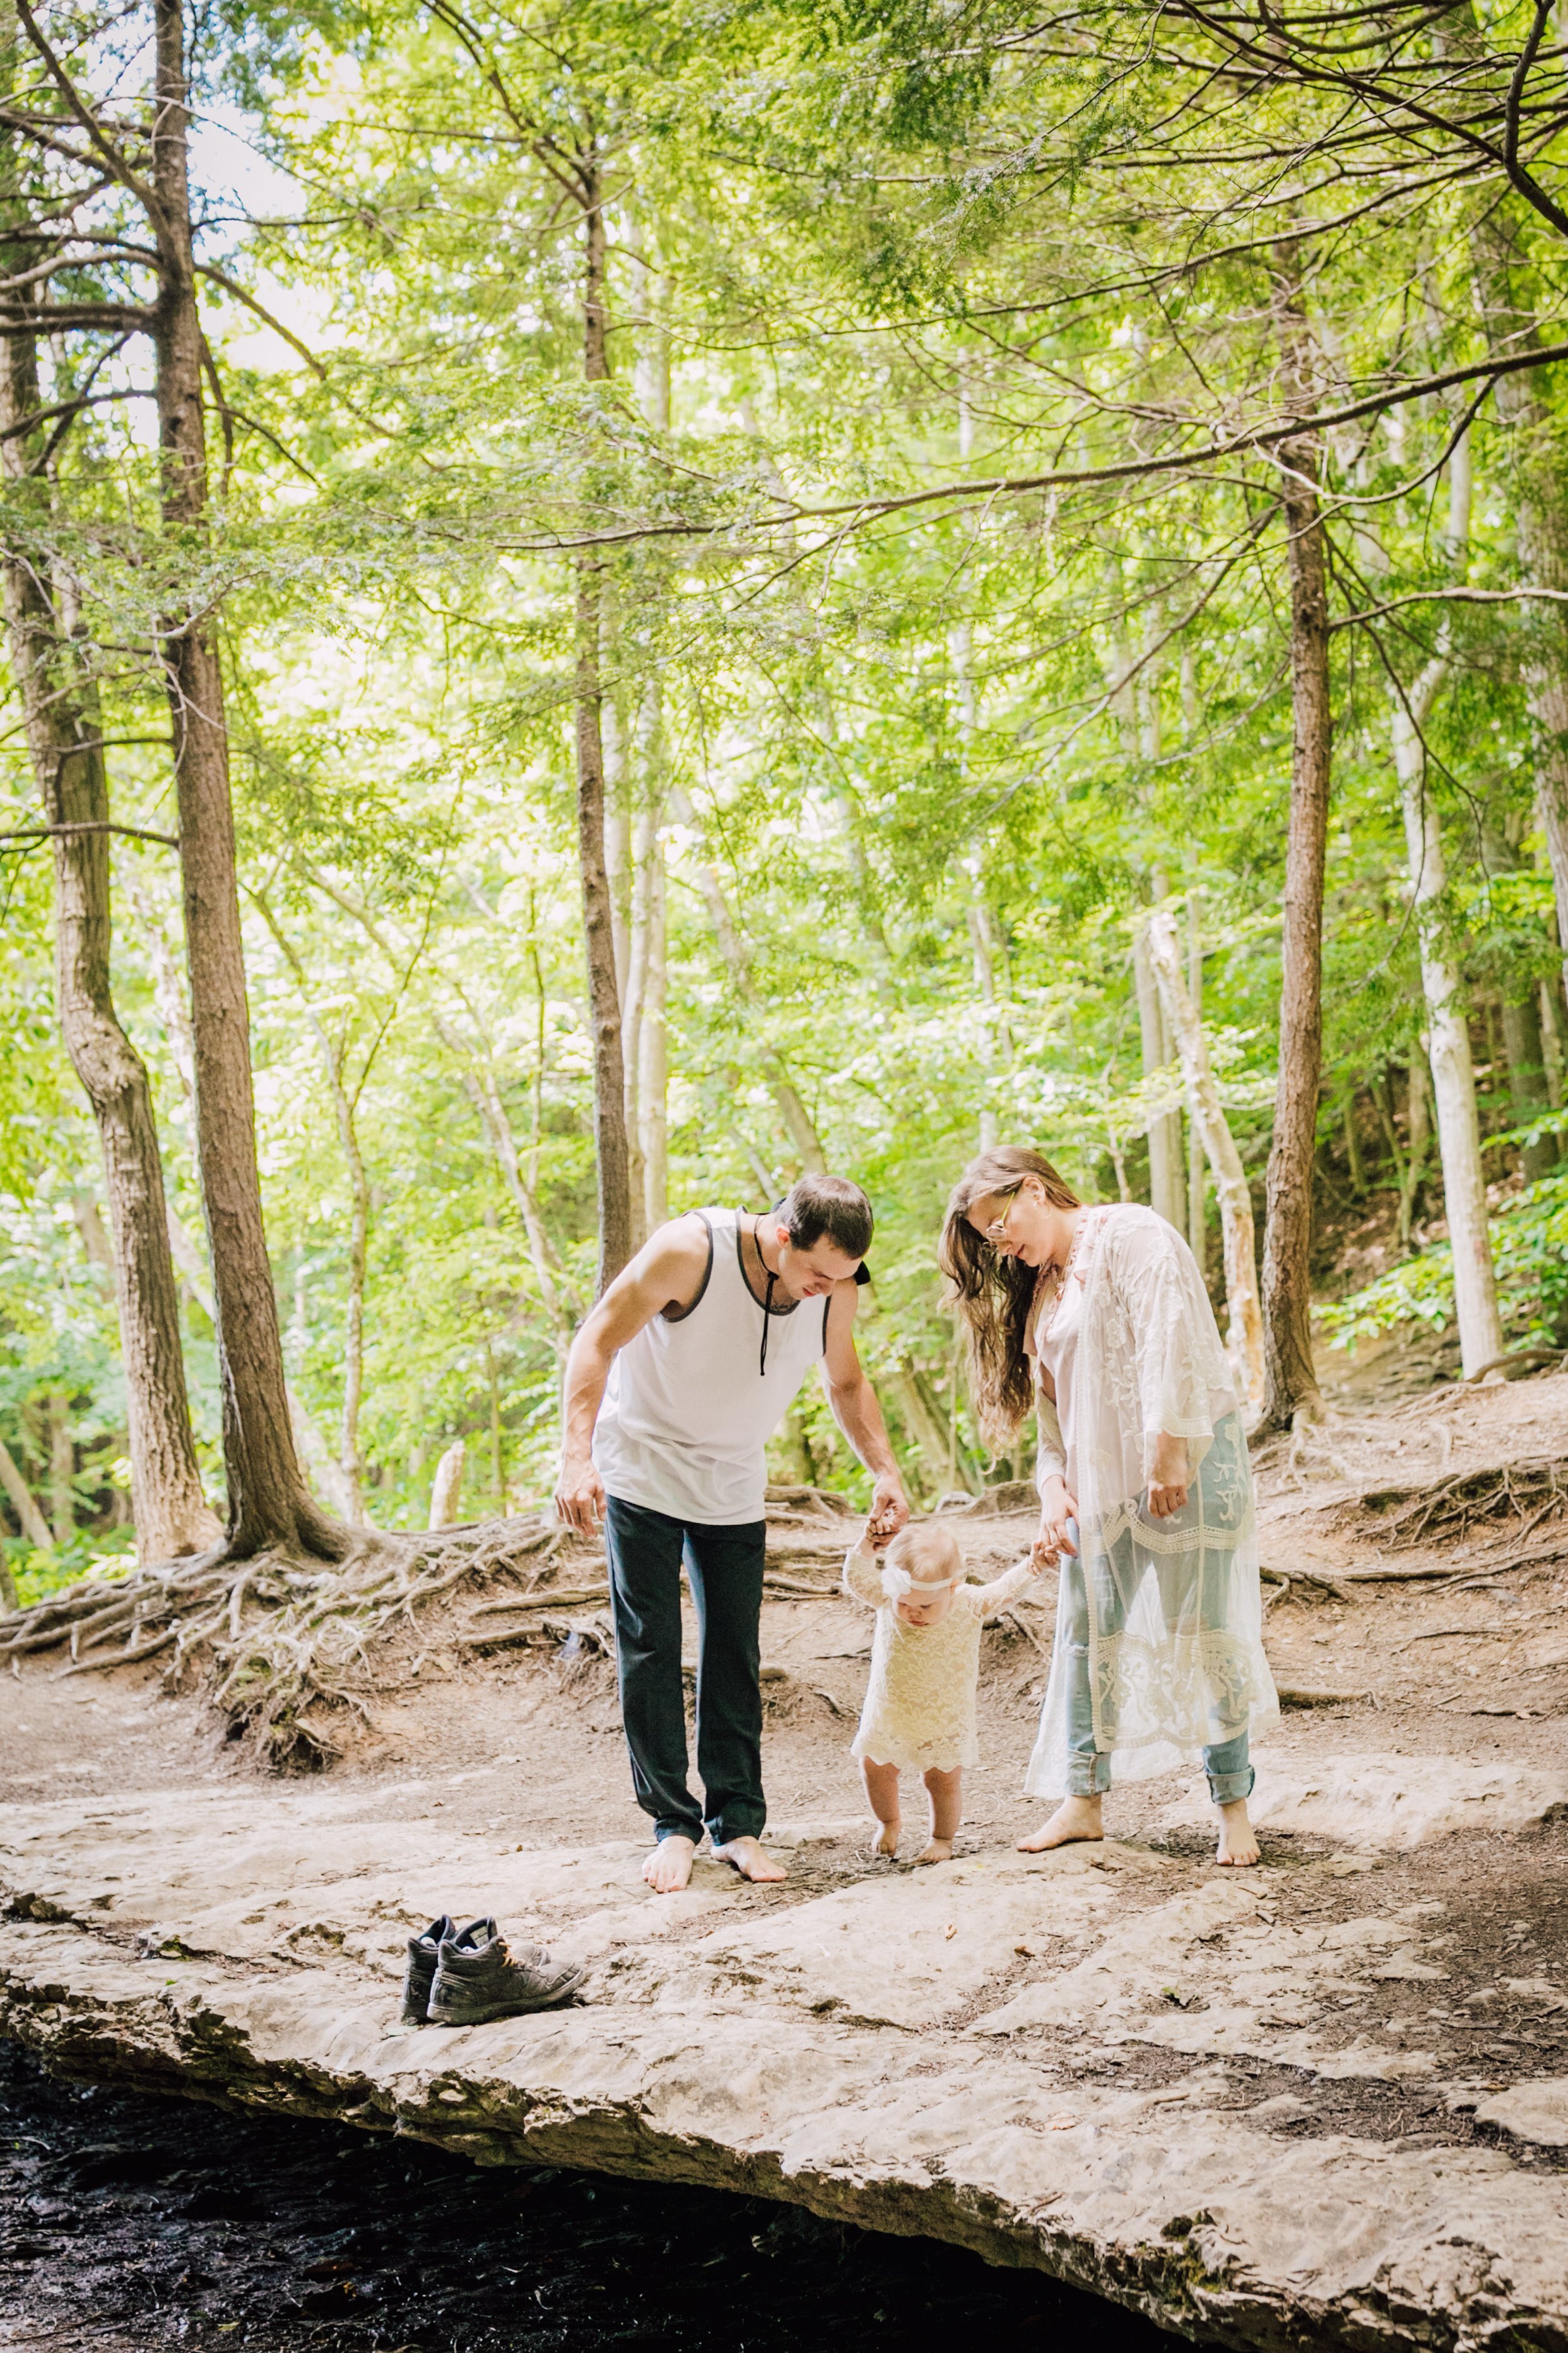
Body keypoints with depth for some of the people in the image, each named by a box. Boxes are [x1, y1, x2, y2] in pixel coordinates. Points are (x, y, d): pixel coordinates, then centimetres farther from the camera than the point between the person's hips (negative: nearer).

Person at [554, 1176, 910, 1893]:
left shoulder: (833, 1284, -12)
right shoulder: (690, 1250, -27)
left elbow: (846, 1382, 6)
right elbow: (596, 1342, -23)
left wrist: (885, 1472, -7)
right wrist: (577, 1456, -33)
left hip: (733, 1487, 4)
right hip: (642, 1471, -4)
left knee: (735, 1655, 1)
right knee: (649, 1648, -4)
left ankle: (737, 1822, 12)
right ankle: (672, 1825, 6)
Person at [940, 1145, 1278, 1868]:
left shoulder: (1131, 1235, -6)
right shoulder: (1039, 1289, 19)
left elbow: (1172, 1341, -17)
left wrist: (1169, 1454, -23)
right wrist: (1055, 1492, 3)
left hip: (1187, 1462, -8)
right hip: (1100, 1481, 8)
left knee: (1203, 1633, -3)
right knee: (1085, 1634, 4)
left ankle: (1233, 1806, 8)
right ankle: (1083, 1801, 13)